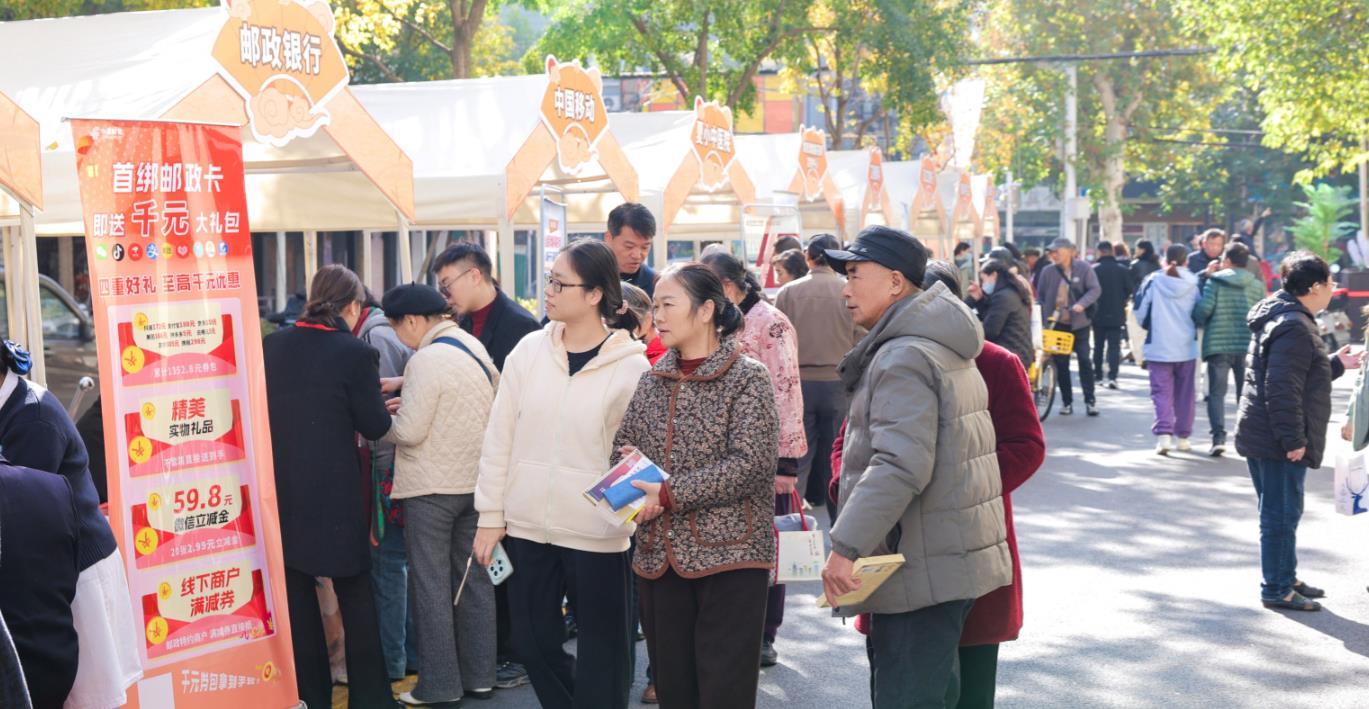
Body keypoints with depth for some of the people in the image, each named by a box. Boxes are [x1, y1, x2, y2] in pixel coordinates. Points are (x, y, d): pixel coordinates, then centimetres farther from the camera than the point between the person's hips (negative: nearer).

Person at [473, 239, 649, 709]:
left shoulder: (631, 365, -9)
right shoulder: (529, 350, 1)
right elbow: (499, 438, 4)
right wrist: (490, 516, 3)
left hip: (597, 534, -4)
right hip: (526, 526, 4)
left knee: (600, 655, 7)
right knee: (534, 644, 14)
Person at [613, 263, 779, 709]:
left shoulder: (747, 378, -7)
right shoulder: (653, 380, 10)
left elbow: (750, 463, -16)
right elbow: (623, 444, 15)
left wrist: (670, 495, -18)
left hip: (729, 555, -5)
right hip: (660, 555, 6)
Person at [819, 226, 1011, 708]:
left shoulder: (904, 358, -17)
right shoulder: (943, 349, 16)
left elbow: (899, 466, -29)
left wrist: (845, 546, -27)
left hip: (924, 570, -11)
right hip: (954, 559, 11)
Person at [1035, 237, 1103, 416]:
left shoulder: (1083, 268, -6)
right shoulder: (1047, 271, 0)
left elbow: (1095, 289, -11)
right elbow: (1040, 297, 6)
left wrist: (1082, 303, -27)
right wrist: (1043, 319, 0)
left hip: (1079, 323, -2)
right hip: (1057, 324, 2)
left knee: (1084, 360, -3)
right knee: (1061, 363, 5)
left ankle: (1090, 400, 4)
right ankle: (1066, 401, 14)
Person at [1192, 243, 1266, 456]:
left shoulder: (1215, 281, -3)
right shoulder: (1257, 285, 6)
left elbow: (1204, 308, -11)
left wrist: (1199, 323, 8)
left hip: (1218, 344, -3)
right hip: (1247, 346, 3)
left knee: (1216, 393, 2)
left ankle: (1218, 437, -12)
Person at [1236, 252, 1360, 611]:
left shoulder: (1287, 320, 15)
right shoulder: (1294, 329, -20)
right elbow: (1282, 390, -25)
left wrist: (1335, 364, 27)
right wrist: (1293, 440, -23)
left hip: (1264, 437, 11)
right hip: (1277, 443, -11)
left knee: (1281, 514, 20)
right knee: (1281, 515, -1)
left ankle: (1285, 578, 32)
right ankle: (1276, 590, 8)